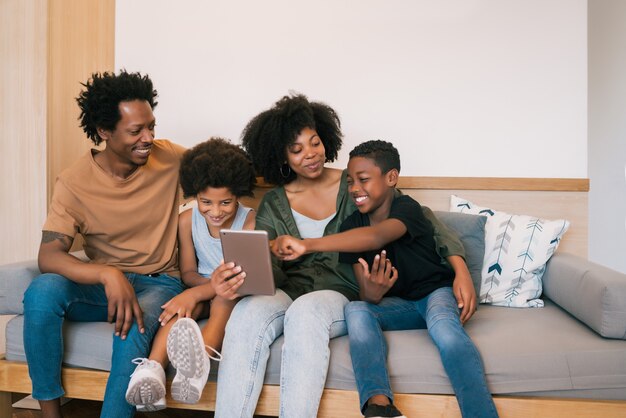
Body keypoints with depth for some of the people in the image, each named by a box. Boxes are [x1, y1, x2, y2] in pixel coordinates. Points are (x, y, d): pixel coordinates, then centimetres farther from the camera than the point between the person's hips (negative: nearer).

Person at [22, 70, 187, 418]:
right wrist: (108, 274, -36)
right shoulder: (74, 182, -10)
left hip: (158, 283, -1)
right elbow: (48, 256, -18)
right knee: (41, 291, -28)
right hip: (100, 284, 1)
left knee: (134, 324, -35)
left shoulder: (170, 158, -6)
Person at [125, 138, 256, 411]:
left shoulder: (250, 221, -12)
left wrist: (195, 292, -33)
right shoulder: (187, 220, -1)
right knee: (185, 306, -32)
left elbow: (243, 276, -19)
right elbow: (188, 272, 2)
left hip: (236, 295, -3)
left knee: (225, 300, -37)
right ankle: (153, 369, -53)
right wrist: (213, 283, -22)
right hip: (202, 289, 3)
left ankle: (199, 360, -65)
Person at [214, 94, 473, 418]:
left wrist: (457, 260, -13)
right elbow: (268, 269, 2)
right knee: (247, 312, -32)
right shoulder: (272, 205, 11)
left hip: (340, 293, -2)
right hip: (289, 292, 2)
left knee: (306, 312, -37)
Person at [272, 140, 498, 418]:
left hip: (435, 291, -3)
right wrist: (371, 294, -30)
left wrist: (307, 245, -50)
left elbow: (376, 237, -39)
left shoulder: (406, 208, -14)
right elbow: (364, 294, -2)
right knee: (355, 310, -29)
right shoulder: (352, 226, 1)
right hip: (395, 304, 3)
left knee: (441, 323, -38)